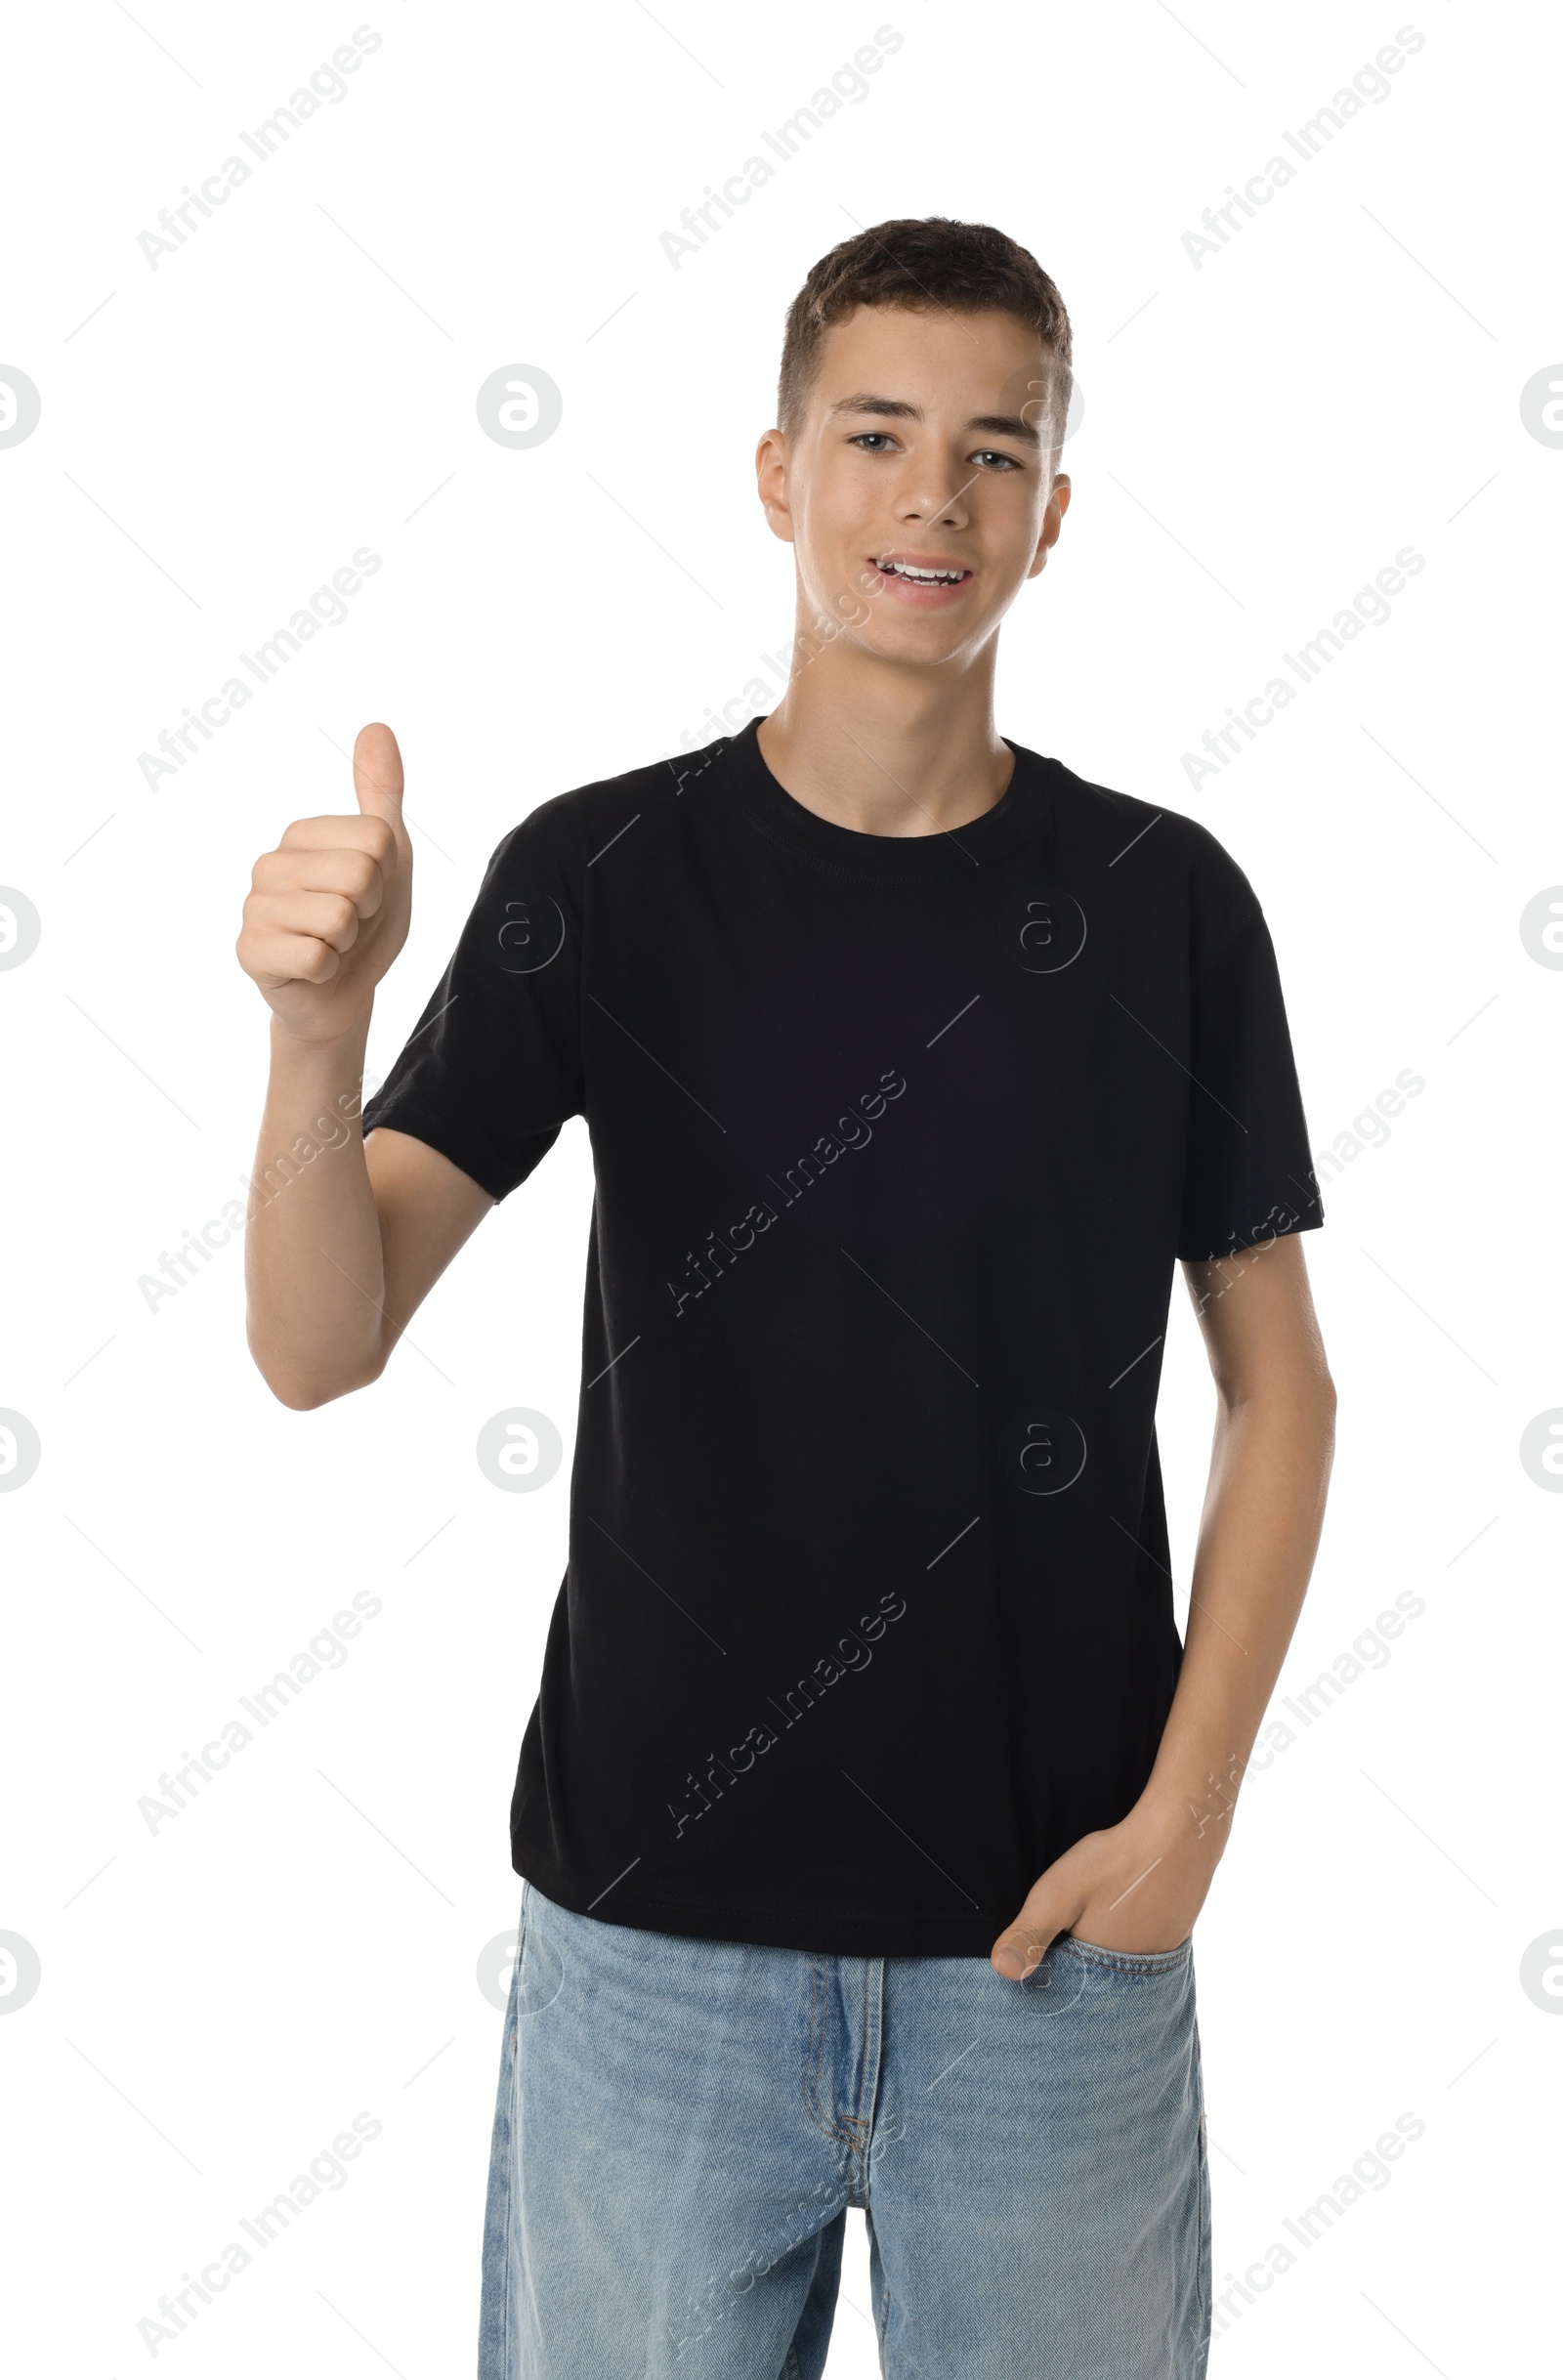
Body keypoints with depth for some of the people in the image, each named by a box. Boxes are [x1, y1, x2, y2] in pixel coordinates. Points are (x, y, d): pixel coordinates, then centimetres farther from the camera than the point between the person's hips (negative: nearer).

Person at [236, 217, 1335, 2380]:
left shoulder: (1163, 900, -2)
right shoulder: (598, 875, -4)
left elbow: (1280, 1388, 3)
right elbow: (319, 1346, -10)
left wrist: (1186, 1811, -5)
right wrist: (315, 1022, -28)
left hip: (1050, 1926, 1)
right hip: (657, 1908, 0)